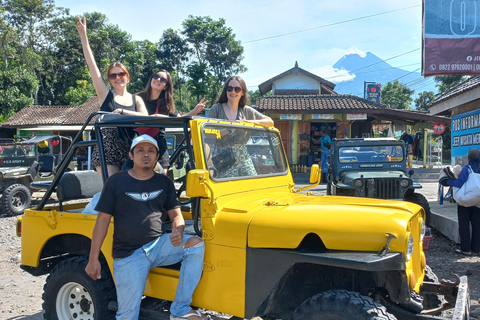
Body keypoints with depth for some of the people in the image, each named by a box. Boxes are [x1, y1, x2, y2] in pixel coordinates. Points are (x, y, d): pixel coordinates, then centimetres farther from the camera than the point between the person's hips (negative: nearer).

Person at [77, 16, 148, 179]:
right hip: (106, 152, -2)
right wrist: (83, 36, 0)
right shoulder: (105, 95, 7)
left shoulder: (136, 99, 12)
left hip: (129, 151, 2)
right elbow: (91, 65, 2)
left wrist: (122, 111, -15)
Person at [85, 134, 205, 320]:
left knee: (196, 245, -23)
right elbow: (103, 219, -1)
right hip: (128, 255, -2)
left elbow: (176, 214, 10)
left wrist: (178, 232, -14)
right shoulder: (116, 182, 0)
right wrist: (93, 259, -4)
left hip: (158, 245, 3)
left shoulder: (164, 183, 9)